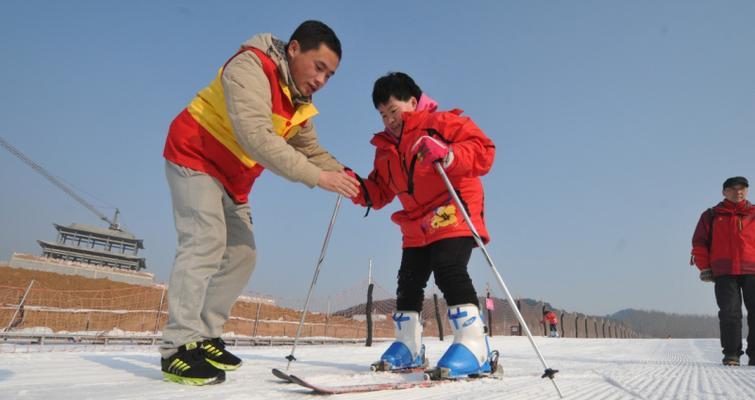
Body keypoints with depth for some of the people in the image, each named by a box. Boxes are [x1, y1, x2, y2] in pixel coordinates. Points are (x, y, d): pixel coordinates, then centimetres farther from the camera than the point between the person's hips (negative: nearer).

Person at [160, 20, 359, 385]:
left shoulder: (299, 104, 3)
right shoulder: (251, 66, -25)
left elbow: (311, 151, 3)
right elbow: (256, 137, -38)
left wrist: (343, 176, -16)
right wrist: (317, 177, -38)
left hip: (233, 180, 9)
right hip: (194, 158, -8)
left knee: (242, 255, 3)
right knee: (206, 241, -21)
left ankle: (203, 337, 11)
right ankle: (178, 346, -17)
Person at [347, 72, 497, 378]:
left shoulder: (441, 122, -3)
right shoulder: (386, 148, 18)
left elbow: (483, 150, -13)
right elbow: (379, 193, 19)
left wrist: (448, 155, -31)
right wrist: (356, 185, -1)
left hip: (454, 216, -8)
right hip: (417, 226, 8)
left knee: (449, 272, -22)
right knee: (409, 281, 8)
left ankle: (473, 346, -19)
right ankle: (408, 347, 19)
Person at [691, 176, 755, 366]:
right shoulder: (712, 215, 12)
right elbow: (699, 242, 10)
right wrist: (704, 268, 2)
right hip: (724, 273, -1)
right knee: (730, 313, -5)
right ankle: (731, 354, 0)